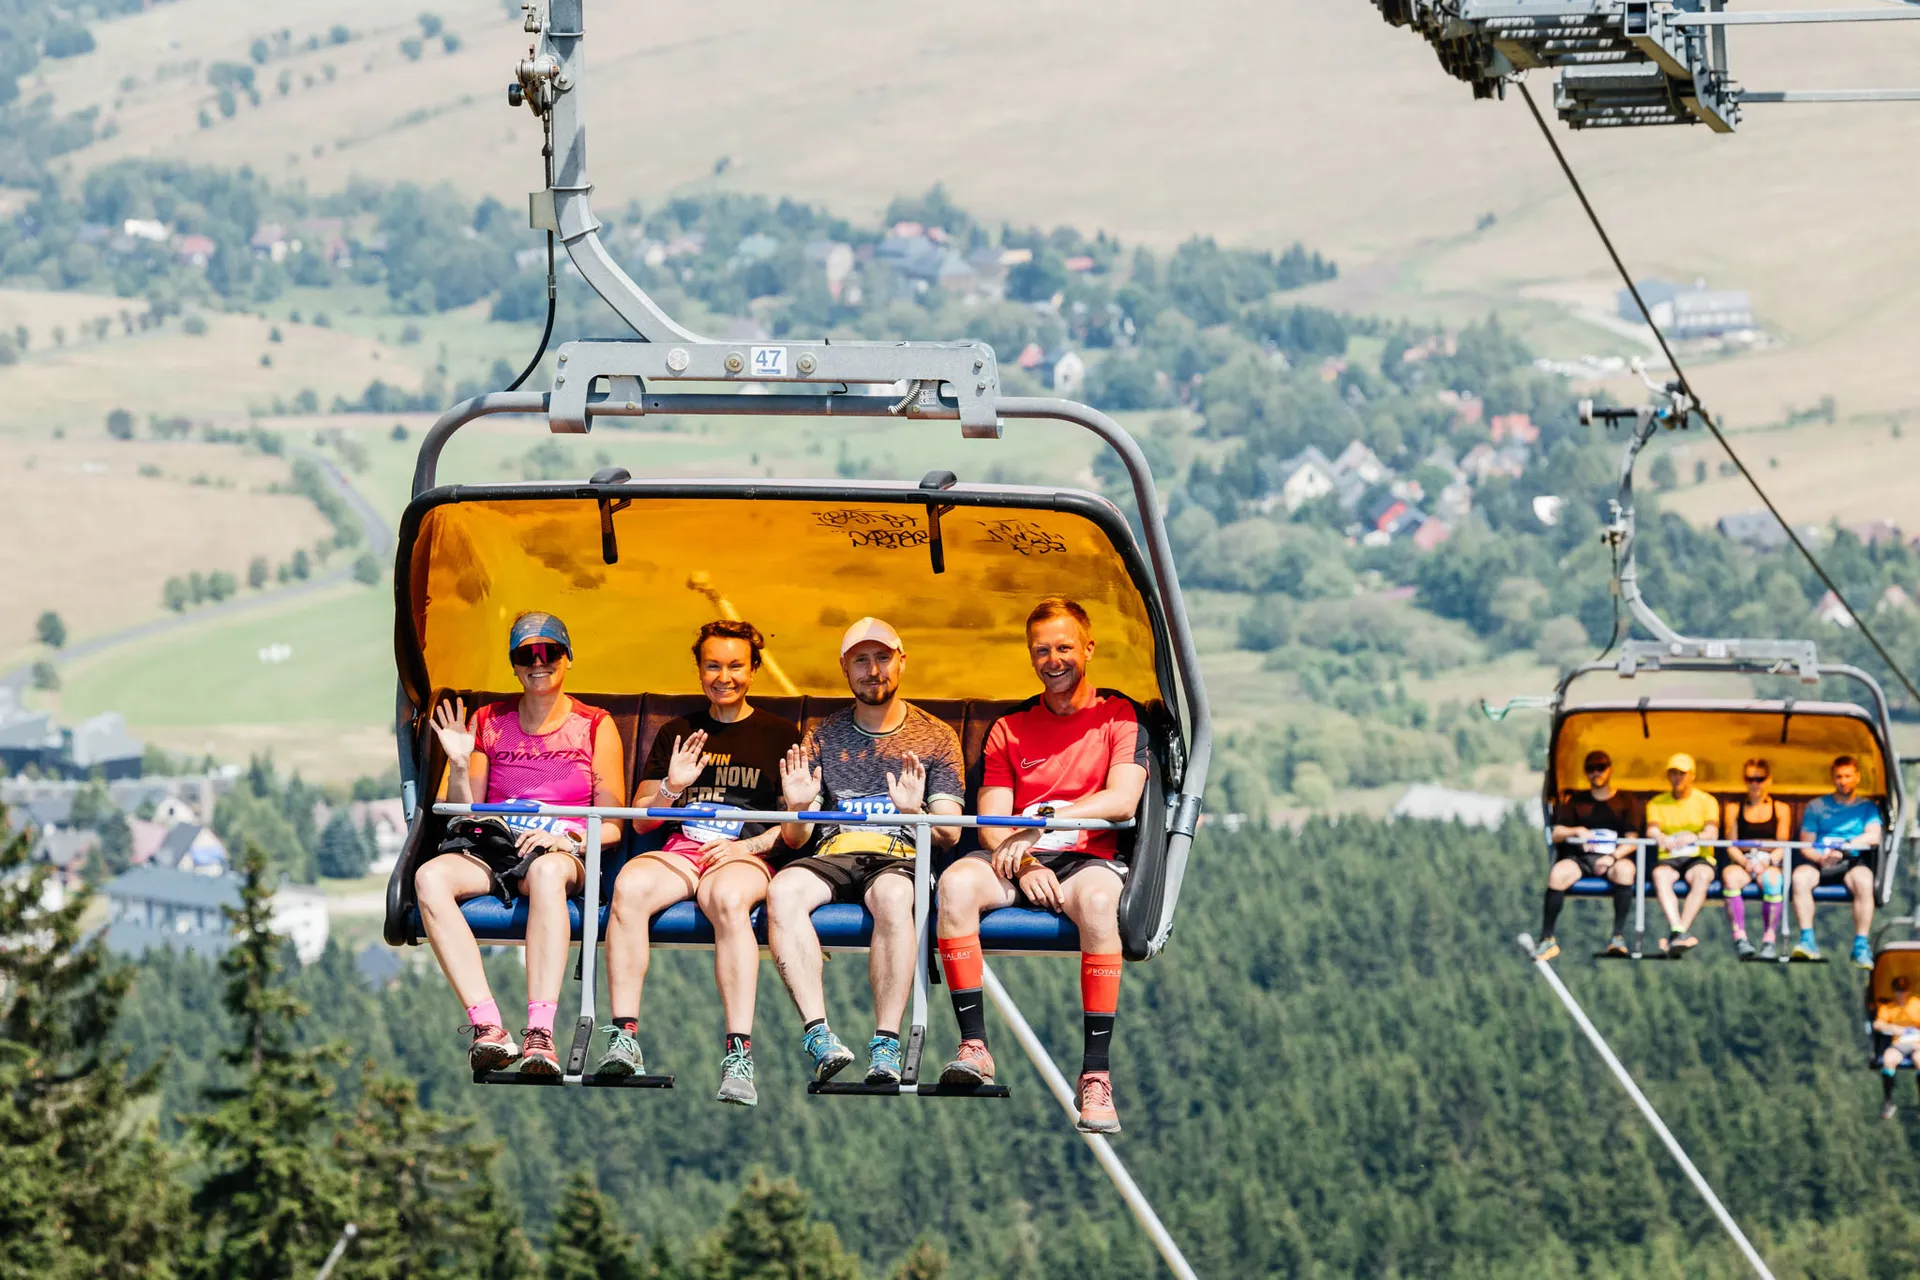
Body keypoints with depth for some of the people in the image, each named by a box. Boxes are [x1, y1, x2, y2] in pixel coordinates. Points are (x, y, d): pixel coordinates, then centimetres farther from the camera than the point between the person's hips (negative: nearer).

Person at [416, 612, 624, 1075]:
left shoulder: (595, 726, 12)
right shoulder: (488, 722, 18)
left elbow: (611, 827, 8)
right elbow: (465, 815, 16)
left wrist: (567, 838, -12)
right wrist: (459, 765, -1)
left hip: (563, 852, -2)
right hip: (491, 848, 2)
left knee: (548, 870, -42)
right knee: (430, 877, -33)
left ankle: (540, 1032, -53)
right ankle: (487, 1027, -45)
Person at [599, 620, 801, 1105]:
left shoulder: (780, 736, 14)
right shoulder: (676, 734, 21)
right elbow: (640, 819, 19)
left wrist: (750, 844, -9)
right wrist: (671, 788, -1)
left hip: (745, 857, -3)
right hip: (679, 851, 3)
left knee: (729, 897, -40)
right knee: (630, 884, -33)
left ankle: (739, 1055, -47)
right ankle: (623, 1038, -37)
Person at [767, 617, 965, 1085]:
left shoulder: (935, 738, 13)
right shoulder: (823, 738, 18)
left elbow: (949, 834, 5)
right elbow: (794, 838, 13)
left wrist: (915, 812, -17)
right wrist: (798, 809, -10)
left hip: (901, 857, -2)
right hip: (833, 853, 2)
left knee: (893, 896, -40)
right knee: (783, 891, -33)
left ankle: (886, 1046, -43)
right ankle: (818, 1034, -41)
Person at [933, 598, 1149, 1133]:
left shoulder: (1118, 717, 9)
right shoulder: (1009, 729, 18)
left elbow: (1122, 800, -7)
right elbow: (990, 822, 9)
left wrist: (1042, 821, -19)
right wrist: (1023, 864, -13)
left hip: (1089, 857, -3)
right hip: (1019, 860, 3)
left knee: (1097, 900, -40)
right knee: (955, 883, -31)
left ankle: (1095, 1074, -40)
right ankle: (974, 1049, -31)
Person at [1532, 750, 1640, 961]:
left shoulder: (1624, 802, 13)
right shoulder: (1575, 801, 18)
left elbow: (1631, 840, 4)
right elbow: (1556, 834, 9)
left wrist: (1613, 857, -14)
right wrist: (1576, 831, -12)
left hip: (1615, 858, -1)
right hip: (1580, 857, 1)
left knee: (1625, 869, -38)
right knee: (1557, 874, -32)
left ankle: (1618, 937, -39)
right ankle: (1547, 940, -30)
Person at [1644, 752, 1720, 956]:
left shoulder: (1706, 801, 10)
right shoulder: (1657, 803, 15)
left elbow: (1712, 834, -6)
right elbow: (1651, 830, -3)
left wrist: (1694, 837, -30)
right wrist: (1660, 837, -29)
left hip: (1698, 857, -1)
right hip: (1669, 858, 1)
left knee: (1702, 876, -37)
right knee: (1660, 875, -35)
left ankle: (1677, 935, -44)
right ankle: (1678, 931, -50)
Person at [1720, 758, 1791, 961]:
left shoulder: (1781, 809, 18)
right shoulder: (1734, 809, 20)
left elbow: (1782, 846, 7)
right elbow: (1731, 846, 9)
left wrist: (1767, 862, -13)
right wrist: (1746, 862, -11)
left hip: (1770, 862, -1)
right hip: (1741, 861, 1)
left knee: (1773, 879, -39)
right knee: (1731, 877, -37)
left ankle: (1769, 939, -37)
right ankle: (1739, 937, -41)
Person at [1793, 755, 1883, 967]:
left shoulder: (1867, 807, 17)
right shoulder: (1817, 807, 20)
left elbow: (1873, 837, -2)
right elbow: (1806, 845, 12)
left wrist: (1845, 846, -18)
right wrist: (1820, 857, -11)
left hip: (1853, 862, -1)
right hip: (1819, 862, 1)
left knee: (1863, 881, -37)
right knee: (1800, 877, -34)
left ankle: (1861, 946, -35)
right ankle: (1807, 940, -36)